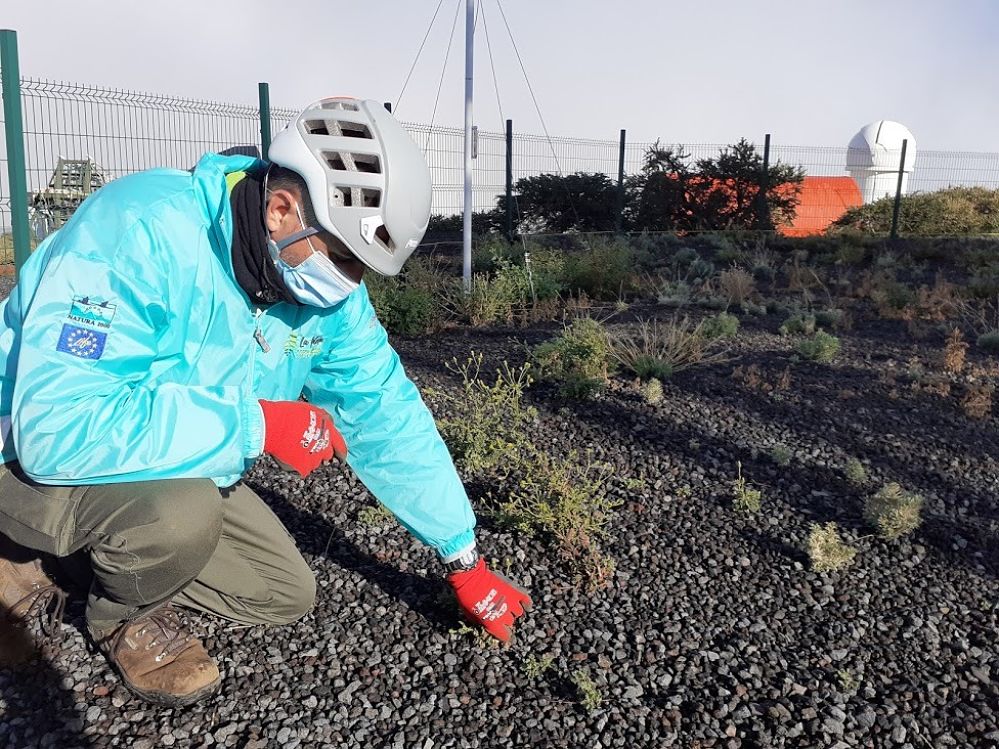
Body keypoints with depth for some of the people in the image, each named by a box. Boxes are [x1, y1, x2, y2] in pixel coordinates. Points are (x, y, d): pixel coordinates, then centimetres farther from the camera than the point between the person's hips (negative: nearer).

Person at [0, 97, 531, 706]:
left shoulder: (328, 286, -11)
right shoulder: (145, 232, -34)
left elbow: (388, 418, -7)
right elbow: (56, 426, -41)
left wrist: (465, 560, -4)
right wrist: (257, 424, -35)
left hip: (184, 472, 7)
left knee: (288, 596, 5)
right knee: (181, 511, -36)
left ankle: (76, 553, 18)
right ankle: (126, 616, 1)